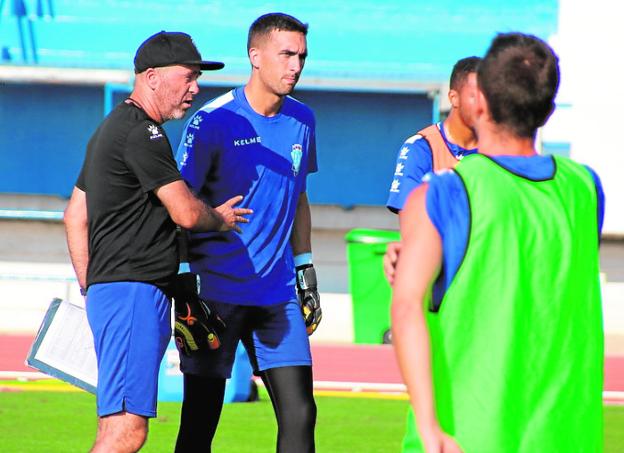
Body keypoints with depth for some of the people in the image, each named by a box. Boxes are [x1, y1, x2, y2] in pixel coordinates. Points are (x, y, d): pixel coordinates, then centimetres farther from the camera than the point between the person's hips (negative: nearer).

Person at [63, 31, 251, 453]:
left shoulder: (112, 128, 21)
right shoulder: (142, 134, -12)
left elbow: (76, 215, 26)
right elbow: (186, 213, -14)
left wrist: (90, 289, 26)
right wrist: (220, 219, 8)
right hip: (133, 292, -11)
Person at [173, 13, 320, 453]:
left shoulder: (302, 120, 9)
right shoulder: (213, 121, -10)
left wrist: (305, 269, 19)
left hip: (277, 293, 5)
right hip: (217, 290, -5)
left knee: (299, 415, -1)